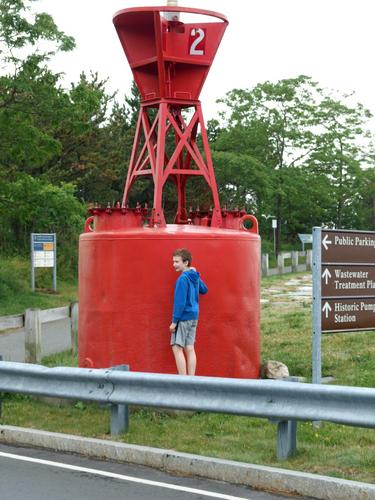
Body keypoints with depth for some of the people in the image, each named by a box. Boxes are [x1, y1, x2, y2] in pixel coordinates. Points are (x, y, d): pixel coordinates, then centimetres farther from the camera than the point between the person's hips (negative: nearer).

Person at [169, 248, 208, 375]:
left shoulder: (183, 279, -16)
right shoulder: (195, 276, 9)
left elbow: (180, 302, -18)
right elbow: (204, 290, 28)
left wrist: (174, 321, -15)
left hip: (184, 317, -9)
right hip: (194, 317, 9)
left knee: (177, 348, -6)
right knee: (189, 348, 8)